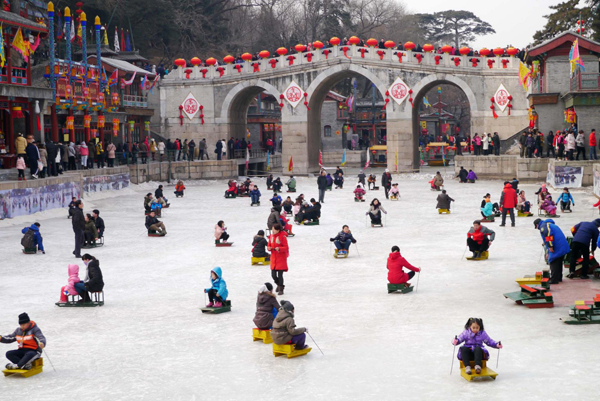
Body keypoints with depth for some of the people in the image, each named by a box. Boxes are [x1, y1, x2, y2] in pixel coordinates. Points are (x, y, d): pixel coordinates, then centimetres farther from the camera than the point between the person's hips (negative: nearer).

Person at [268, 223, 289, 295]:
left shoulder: (283, 236, -11)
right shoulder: (271, 236, 7)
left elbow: (286, 248, -11)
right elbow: (269, 245, 14)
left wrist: (279, 248, -28)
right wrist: (269, 248, -9)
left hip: (281, 258, -6)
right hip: (273, 258, 6)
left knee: (280, 275, -5)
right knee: (273, 275, 6)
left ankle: (281, 289, 7)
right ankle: (278, 284, 33)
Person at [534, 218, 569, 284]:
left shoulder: (543, 226, -1)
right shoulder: (552, 224, 31)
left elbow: (548, 233, -22)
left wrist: (550, 246, -22)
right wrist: (548, 253, 36)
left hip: (556, 249, -9)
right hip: (563, 247, 9)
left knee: (553, 263, -4)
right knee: (559, 263, 20)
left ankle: (554, 280, -3)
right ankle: (559, 278, 28)